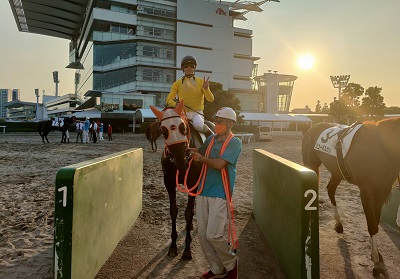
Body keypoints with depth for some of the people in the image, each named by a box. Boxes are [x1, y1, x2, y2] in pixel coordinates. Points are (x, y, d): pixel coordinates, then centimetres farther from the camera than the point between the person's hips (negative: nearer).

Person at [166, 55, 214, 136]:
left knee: (198, 125, -33)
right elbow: (169, 99, 3)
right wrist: (177, 105, -19)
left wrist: (206, 89, -20)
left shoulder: (200, 82, 6)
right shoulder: (177, 83, 8)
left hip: (197, 113, -2)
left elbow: (211, 99, 0)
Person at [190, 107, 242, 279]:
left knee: (214, 235, -8)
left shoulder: (235, 142, -8)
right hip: (203, 192, 7)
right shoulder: (211, 139, 11)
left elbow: (220, 164, -20)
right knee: (202, 234, 9)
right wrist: (188, 149, -5)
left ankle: (231, 264, 21)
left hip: (220, 195, -6)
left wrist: (201, 158, -7)